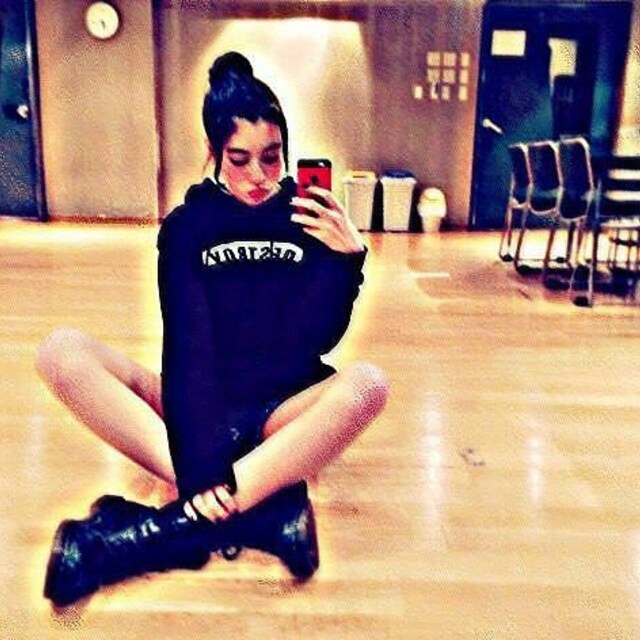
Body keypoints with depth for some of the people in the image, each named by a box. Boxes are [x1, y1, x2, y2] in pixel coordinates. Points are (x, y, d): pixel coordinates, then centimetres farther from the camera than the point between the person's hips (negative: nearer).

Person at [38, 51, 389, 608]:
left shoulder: (311, 216, 2)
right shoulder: (188, 224, 0)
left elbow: (319, 340, -6)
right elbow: (187, 343, -14)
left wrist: (347, 259, -22)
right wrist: (198, 461, -28)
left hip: (280, 413, 0)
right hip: (200, 411, 1)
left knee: (366, 384, -33)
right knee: (63, 353, -23)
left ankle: (174, 525, -30)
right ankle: (261, 508, -32)